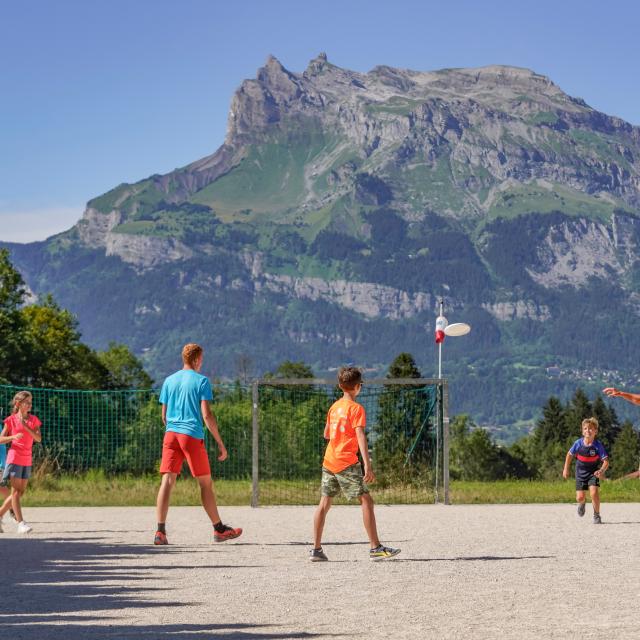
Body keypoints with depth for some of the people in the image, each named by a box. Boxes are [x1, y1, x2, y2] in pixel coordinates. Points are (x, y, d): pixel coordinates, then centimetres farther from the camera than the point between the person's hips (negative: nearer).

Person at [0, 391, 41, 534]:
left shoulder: (33, 420, 9)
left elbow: (38, 438, -3)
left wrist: (26, 426, -14)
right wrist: (13, 437, -20)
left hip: (27, 460, 5)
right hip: (14, 458, -5)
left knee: (20, 492, 7)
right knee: (16, 492, -8)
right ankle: (20, 523, -12)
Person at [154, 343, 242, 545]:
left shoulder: (169, 381, 13)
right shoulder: (201, 381, -2)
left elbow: (164, 416, 16)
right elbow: (207, 415, -9)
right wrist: (220, 443, -5)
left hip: (171, 435, 4)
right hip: (193, 436, -4)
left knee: (167, 481, -4)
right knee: (206, 483, 8)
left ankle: (160, 531, -15)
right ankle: (218, 529, 18)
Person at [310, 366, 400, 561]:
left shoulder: (334, 406, 14)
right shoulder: (356, 408, -8)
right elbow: (360, 436, -17)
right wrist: (367, 465, -22)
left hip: (329, 461, 8)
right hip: (347, 463, -8)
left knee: (324, 503, 10)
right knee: (366, 500, -6)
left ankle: (316, 549, 11)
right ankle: (375, 547, -11)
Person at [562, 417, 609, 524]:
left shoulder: (598, 445, -20)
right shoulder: (578, 443, -14)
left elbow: (606, 461, -20)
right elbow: (570, 454, 4)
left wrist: (601, 471, -38)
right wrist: (566, 469, 7)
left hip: (593, 472, -2)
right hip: (580, 472, 2)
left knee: (594, 492, -22)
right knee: (580, 497, -2)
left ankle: (596, 516, -2)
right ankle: (581, 504, 38)